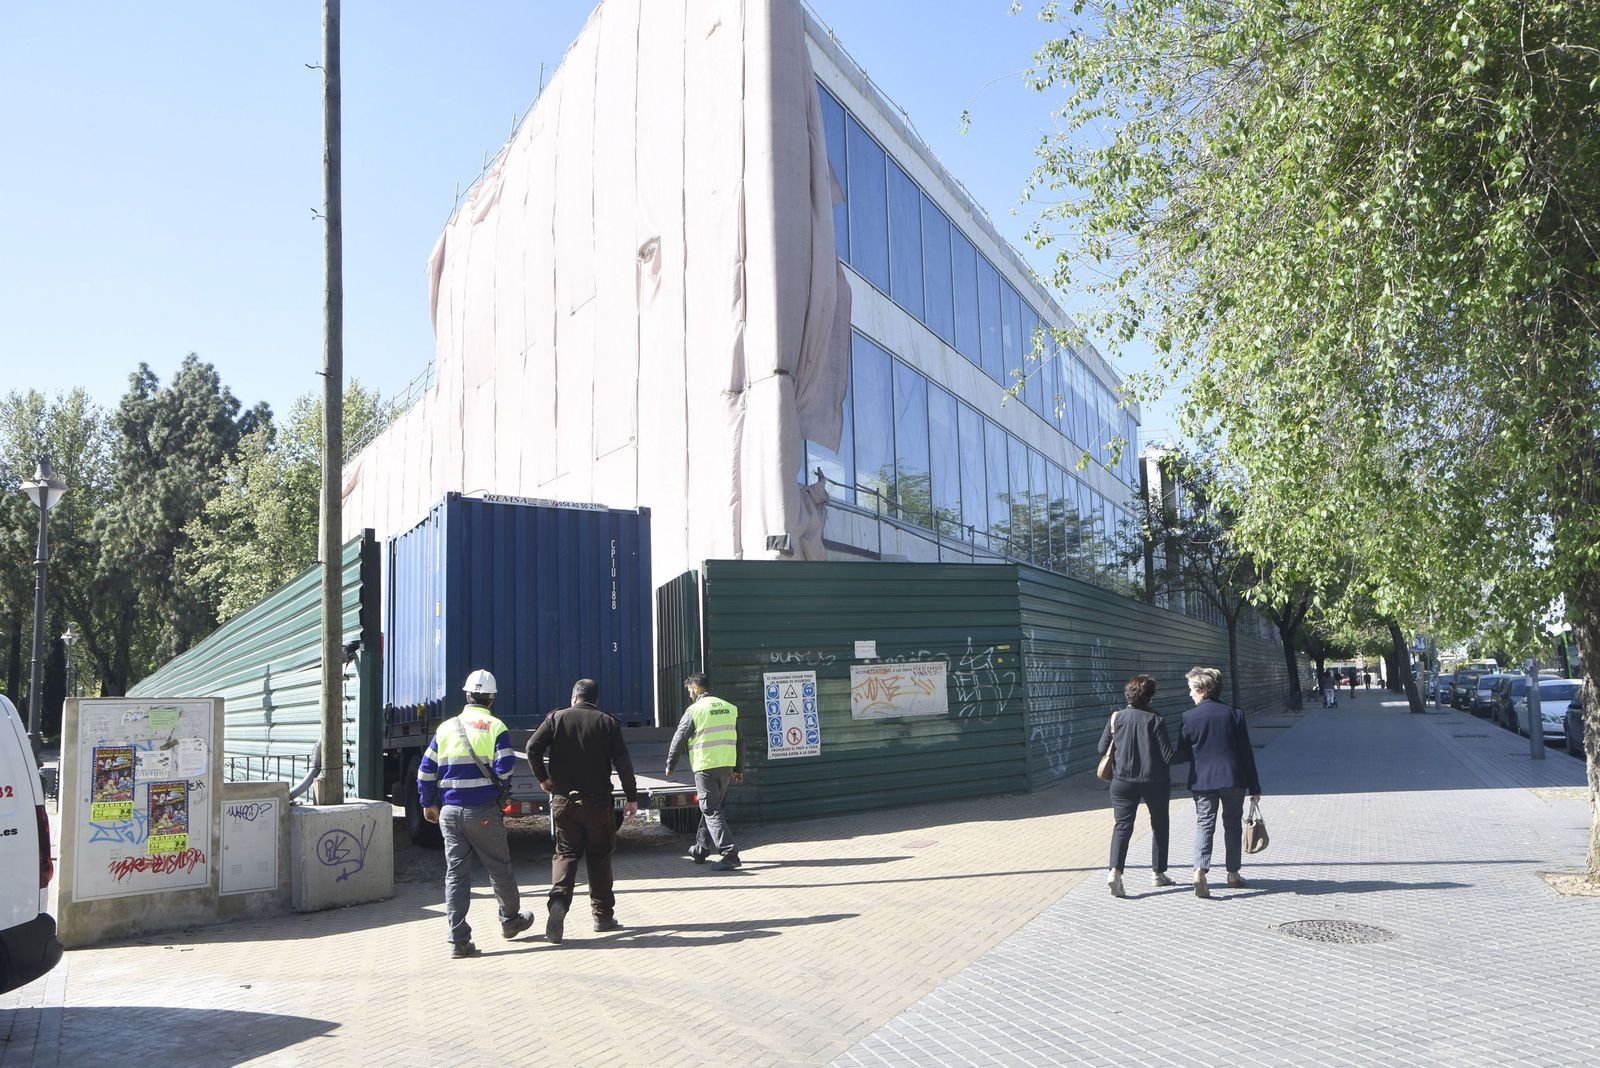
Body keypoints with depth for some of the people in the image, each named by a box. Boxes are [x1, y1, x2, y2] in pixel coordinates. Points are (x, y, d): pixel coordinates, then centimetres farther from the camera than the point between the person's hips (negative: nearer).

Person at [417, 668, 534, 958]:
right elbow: (504, 771, -13)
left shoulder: (446, 728, 7)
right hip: (483, 812, -4)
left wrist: (428, 804, 21)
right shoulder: (495, 728, -5)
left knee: (455, 872, 7)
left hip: (449, 812, 4)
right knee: (499, 868, 14)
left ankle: (458, 939, 3)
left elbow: (426, 771, 8)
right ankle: (510, 920, 32)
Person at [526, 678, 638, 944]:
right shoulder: (608, 722, -1)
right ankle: (603, 916, 17)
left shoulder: (556, 718, 1)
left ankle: (559, 900, -15)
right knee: (599, 856, 12)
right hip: (598, 802, -1)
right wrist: (632, 797, -1)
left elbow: (533, 747, -10)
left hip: (563, 800, 1)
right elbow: (623, 762, -5)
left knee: (566, 852, 10)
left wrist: (543, 778, 3)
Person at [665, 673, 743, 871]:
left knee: (711, 811, -4)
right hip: (726, 766, 6)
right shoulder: (730, 708, 11)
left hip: (705, 767, -6)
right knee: (712, 807, 18)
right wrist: (738, 769, 21)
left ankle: (729, 853, -13)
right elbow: (737, 740, 15)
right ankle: (701, 850, 29)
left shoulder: (694, 710, -7)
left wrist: (670, 766, 11)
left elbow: (679, 740, -2)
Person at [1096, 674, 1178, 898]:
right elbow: (1168, 756, -12)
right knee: (1159, 824, 18)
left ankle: (1115, 870, -19)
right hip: (1154, 780, -1)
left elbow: (1102, 749, 1)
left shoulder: (1116, 718, -4)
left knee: (1123, 825, 2)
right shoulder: (1155, 721, -12)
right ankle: (1158, 873, 26)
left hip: (1123, 780, 2)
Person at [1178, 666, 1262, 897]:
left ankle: (1200, 870, -18)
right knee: (1233, 824, 15)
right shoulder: (1234, 714, -2)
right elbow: (1246, 753, -1)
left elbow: (1182, 753, 2)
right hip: (1233, 779, 1)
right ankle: (1233, 873, 22)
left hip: (1202, 780, -1)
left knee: (1204, 824, 1)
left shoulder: (1189, 717, -5)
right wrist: (1254, 787, 5)